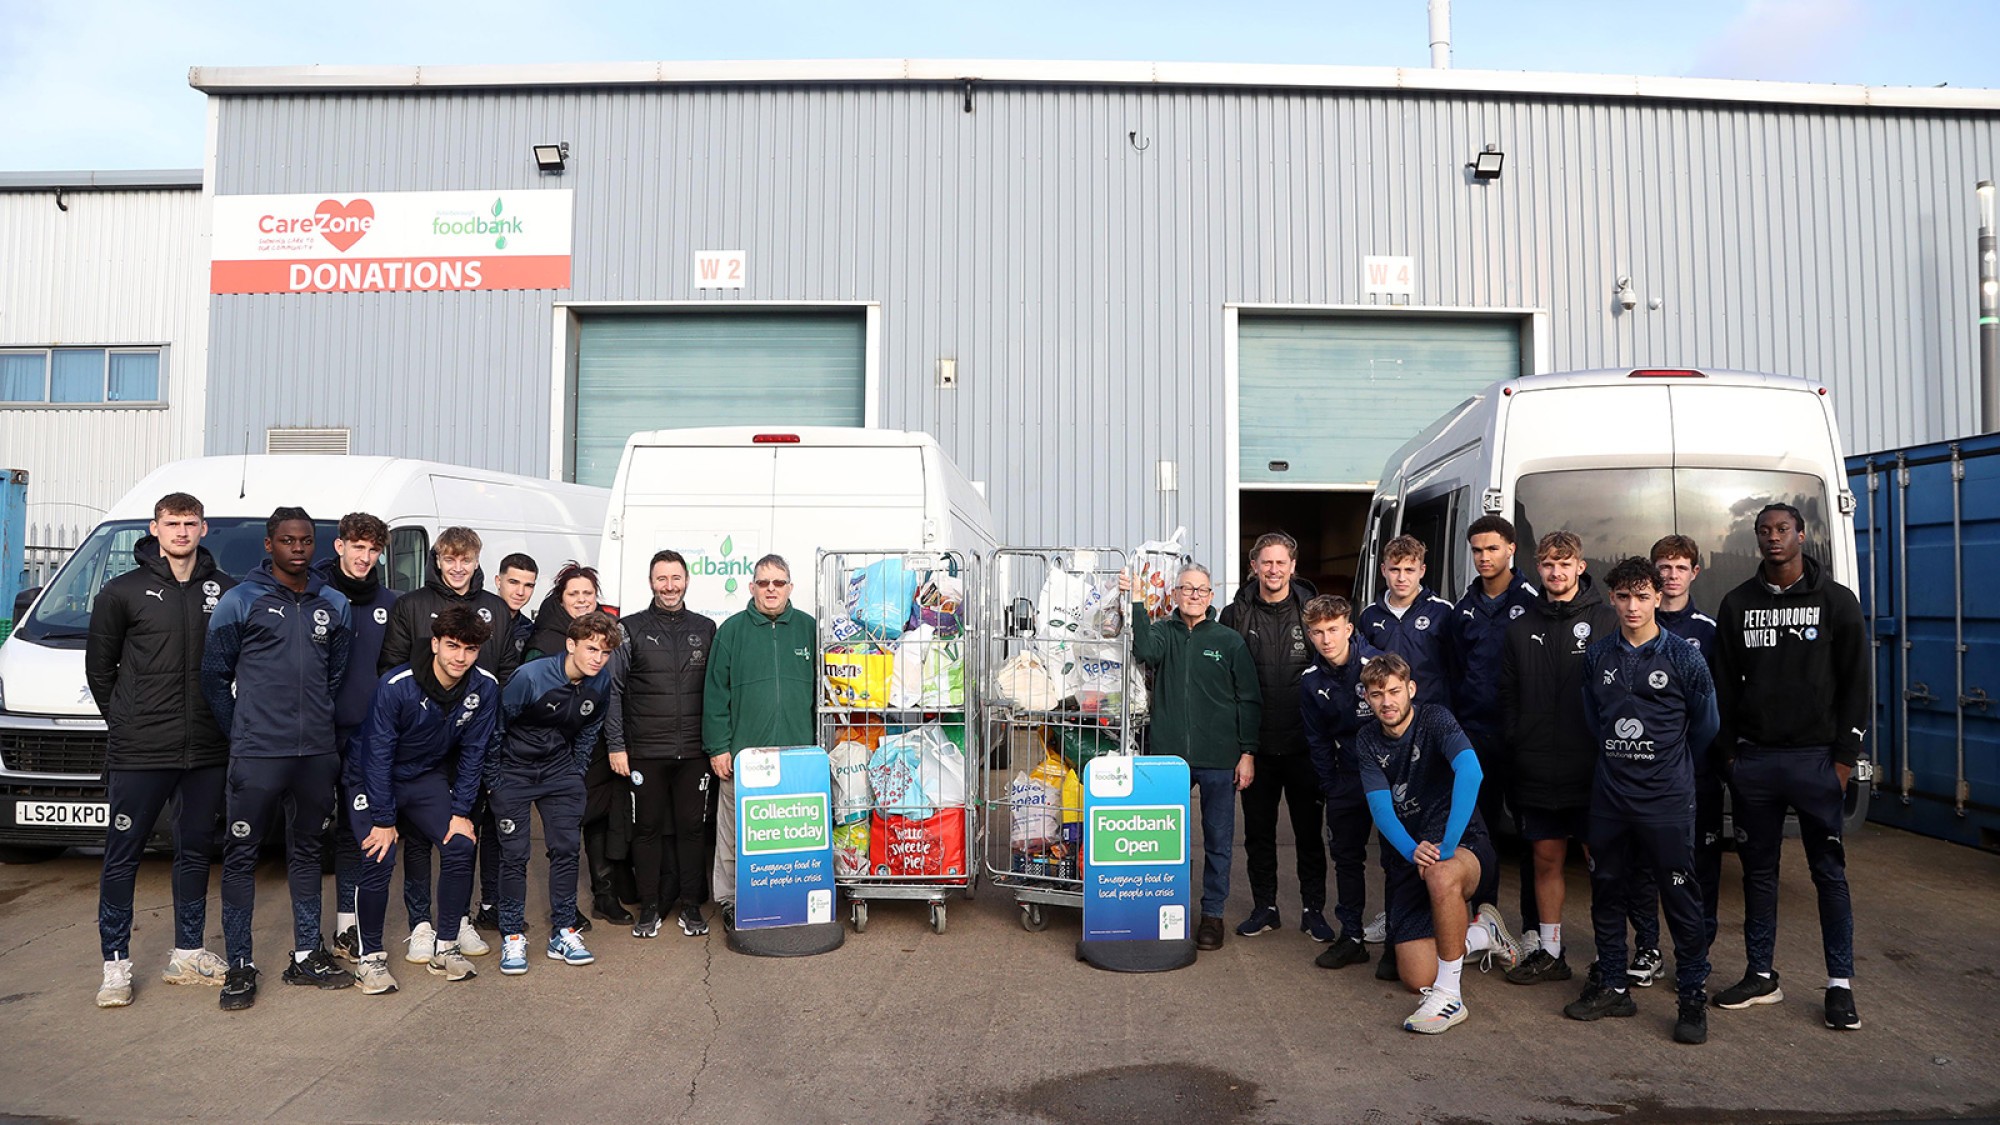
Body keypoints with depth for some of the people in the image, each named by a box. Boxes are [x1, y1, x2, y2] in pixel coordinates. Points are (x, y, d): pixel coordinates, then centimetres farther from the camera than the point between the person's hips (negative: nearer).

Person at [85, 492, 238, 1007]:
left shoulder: (226, 591, 5)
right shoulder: (122, 591, -1)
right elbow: (98, 665, 7)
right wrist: (123, 721, 5)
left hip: (207, 751, 3)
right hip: (139, 752, -2)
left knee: (195, 851, 12)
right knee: (122, 855, 3)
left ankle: (188, 955, 23)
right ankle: (116, 965, 13)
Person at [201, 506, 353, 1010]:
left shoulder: (332, 604, 10)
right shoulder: (241, 601, -3)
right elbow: (214, 675, 0)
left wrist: (321, 723, 10)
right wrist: (239, 733, 1)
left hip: (317, 754, 4)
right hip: (257, 755, -4)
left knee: (307, 852, 12)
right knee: (241, 856, 1)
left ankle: (307, 956, 22)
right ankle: (240, 966, 10)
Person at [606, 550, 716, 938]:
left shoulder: (706, 629, 9)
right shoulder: (630, 629, 3)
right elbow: (612, 690, 1)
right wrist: (615, 745, -4)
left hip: (694, 752, 2)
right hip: (645, 752, -1)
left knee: (692, 826, 6)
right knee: (648, 827, 6)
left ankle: (689, 905, 18)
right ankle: (650, 907, 18)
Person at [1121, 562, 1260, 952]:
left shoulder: (1230, 641, 3)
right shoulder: (1163, 632, 6)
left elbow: (1249, 700, 3)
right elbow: (1145, 651, -18)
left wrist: (1248, 752, -2)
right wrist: (1138, 603, -23)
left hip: (1218, 759, -1)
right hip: (1169, 755, 1)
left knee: (1218, 839, 7)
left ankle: (1212, 913, 20)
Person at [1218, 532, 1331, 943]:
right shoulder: (1236, 615, 1)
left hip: (1304, 743, -1)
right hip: (1256, 743, 1)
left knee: (1309, 830, 8)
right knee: (1258, 831, 10)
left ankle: (1314, 910, 21)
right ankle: (1264, 907, 24)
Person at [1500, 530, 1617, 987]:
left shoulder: (1606, 621, 0)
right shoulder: (1521, 628, 11)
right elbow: (1507, 697, 12)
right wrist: (1514, 749, 4)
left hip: (1592, 770, -3)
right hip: (1537, 772, 4)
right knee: (1546, 858, 11)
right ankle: (1549, 953, 21)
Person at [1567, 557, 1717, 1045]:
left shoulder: (1683, 657, -5)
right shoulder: (1597, 655, 5)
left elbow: (1704, 725, 6)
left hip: (1666, 799, -4)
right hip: (1609, 797, 4)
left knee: (1681, 897, 0)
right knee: (1607, 891, 11)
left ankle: (1693, 995, 14)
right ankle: (1613, 986, 24)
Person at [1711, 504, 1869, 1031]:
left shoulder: (1836, 601, 1)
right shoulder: (1737, 603, 8)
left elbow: (1856, 683, -1)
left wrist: (1844, 759, -6)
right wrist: (1728, 752, 4)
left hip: (1816, 759, -2)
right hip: (1753, 760, 3)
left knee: (1829, 872, 3)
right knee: (1758, 869, 9)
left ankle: (1840, 985, 13)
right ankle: (1761, 976, 18)